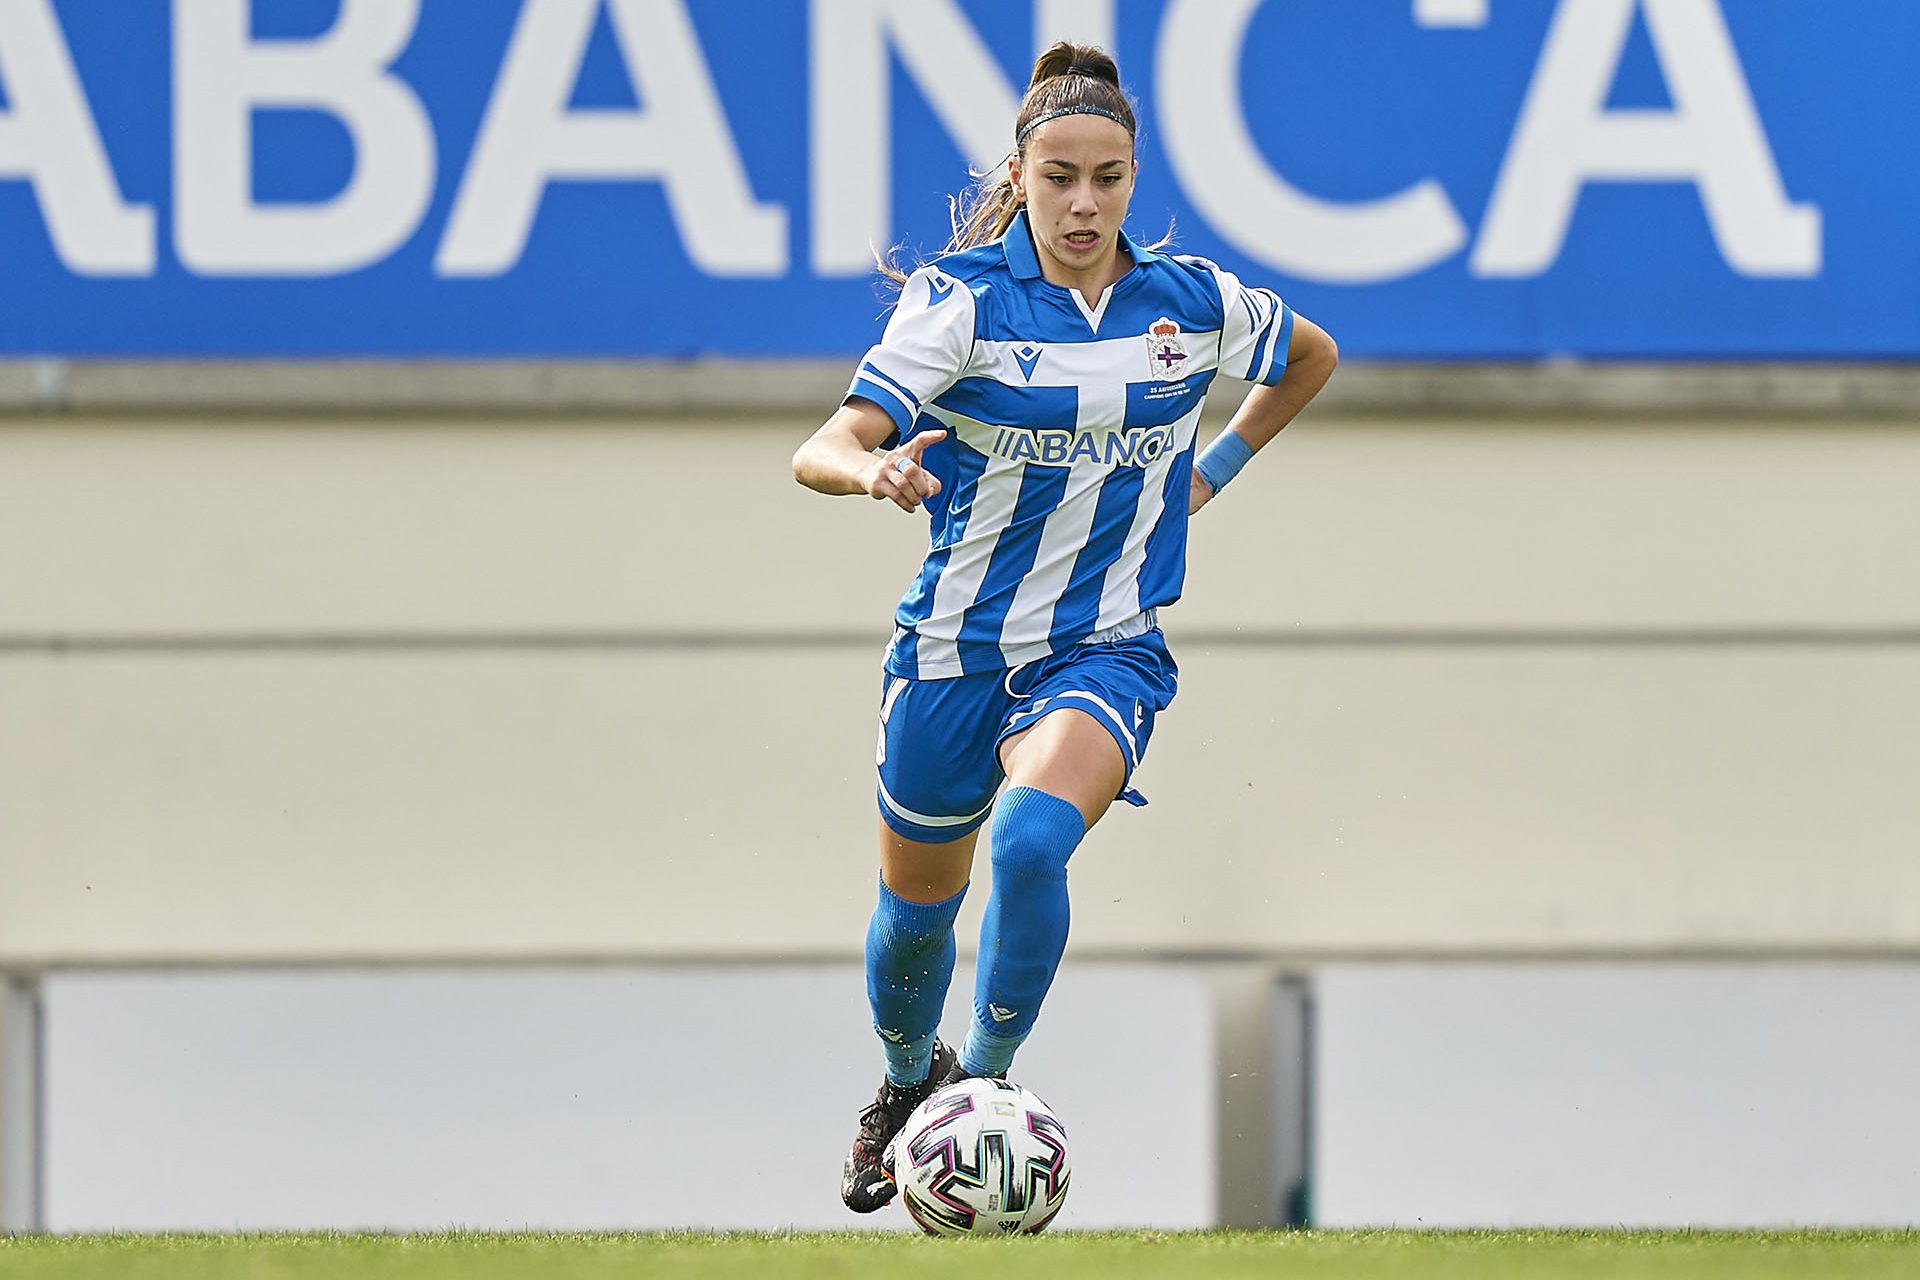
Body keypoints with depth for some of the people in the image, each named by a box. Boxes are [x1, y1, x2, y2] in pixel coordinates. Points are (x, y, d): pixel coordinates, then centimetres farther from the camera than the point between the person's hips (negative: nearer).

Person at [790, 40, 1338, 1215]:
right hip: (956, 645, 0)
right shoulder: (961, 297, -12)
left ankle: (986, 1085, -14)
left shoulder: (1193, 302, -3)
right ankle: (908, 1082, 46)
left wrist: (1214, 472, 15)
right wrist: (874, 471, -45)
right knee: (918, 908, 15)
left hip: (1103, 653, 0)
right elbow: (820, 450, -22)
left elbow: (1313, 356, 21)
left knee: (1031, 840, -30)